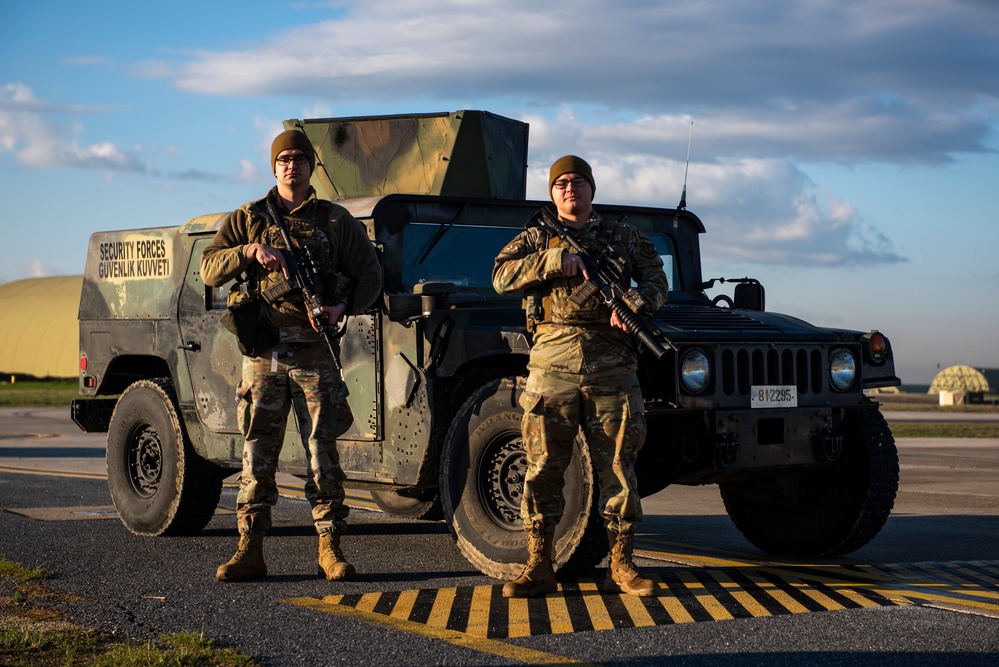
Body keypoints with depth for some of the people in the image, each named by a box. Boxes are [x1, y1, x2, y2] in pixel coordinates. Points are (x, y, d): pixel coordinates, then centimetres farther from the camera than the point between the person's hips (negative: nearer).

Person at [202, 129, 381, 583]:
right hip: (262, 354, 1)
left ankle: (330, 550, 3)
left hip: (314, 353, -1)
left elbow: (370, 275, 9)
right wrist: (251, 250, -13)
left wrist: (343, 307, -10)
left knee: (323, 455, -2)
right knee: (257, 457, 1)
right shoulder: (247, 219, 11)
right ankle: (250, 551, 5)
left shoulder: (336, 221, 9)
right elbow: (210, 270, 4)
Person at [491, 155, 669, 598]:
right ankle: (538, 567, 5)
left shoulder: (624, 238, 17)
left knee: (617, 466, 1)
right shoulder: (535, 239, 13)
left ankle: (621, 566, 7)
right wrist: (553, 261, -13)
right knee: (543, 467, -1)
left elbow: (656, 278, 11)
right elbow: (501, 277, -1)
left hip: (611, 366, 1)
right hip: (552, 363, 0)